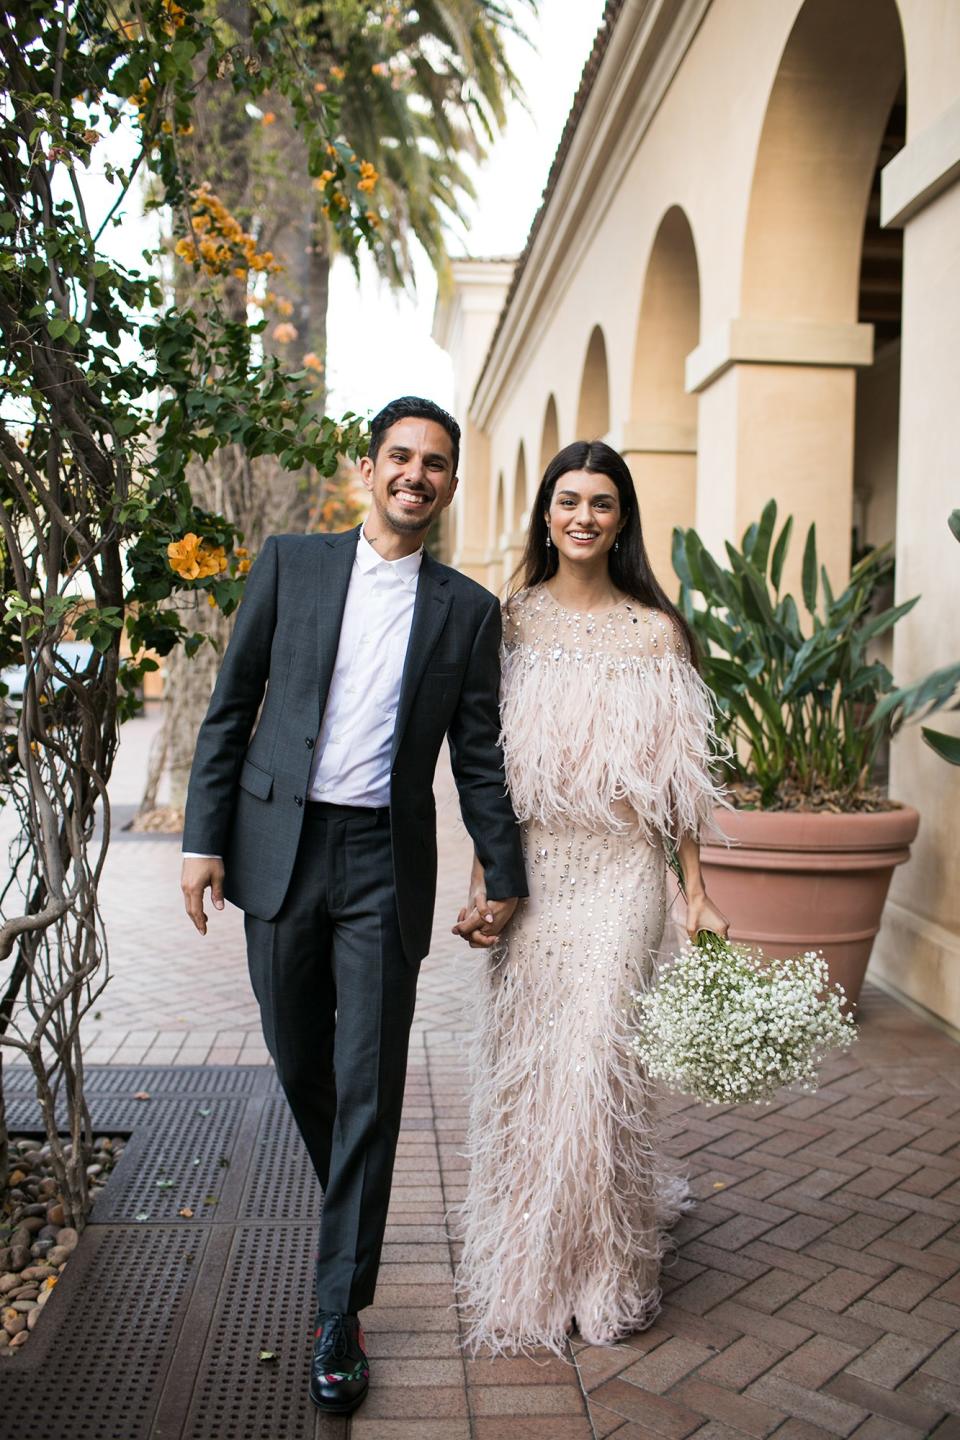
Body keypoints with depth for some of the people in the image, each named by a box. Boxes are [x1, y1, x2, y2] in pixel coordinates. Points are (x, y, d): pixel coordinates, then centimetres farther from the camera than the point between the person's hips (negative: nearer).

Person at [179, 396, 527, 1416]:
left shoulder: (467, 609, 6)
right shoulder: (290, 564, 5)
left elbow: (479, 754, 9)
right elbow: (231, 707, 5)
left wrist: (504, 872, 9)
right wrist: (204, 836, -1)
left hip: (386, 864, -1)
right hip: (279, 847, 1)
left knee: (368, 1089, -1)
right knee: (300, 1064, 14)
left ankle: (340, 1315, 12)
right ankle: (348, 1207, 42)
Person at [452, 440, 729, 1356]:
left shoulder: (654, 632, 0)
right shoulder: (511, 623, 5)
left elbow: (676, 776, 1)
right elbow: (492, 766, 6)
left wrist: (696, 891, -2)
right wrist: (482, 884, 1)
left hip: (618, 872, -2)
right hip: (529, 868, 2)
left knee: (594, 1057, -2)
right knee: (520, 1057, 8)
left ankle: (604, 1265, 23)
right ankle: (526, 1257, 31)